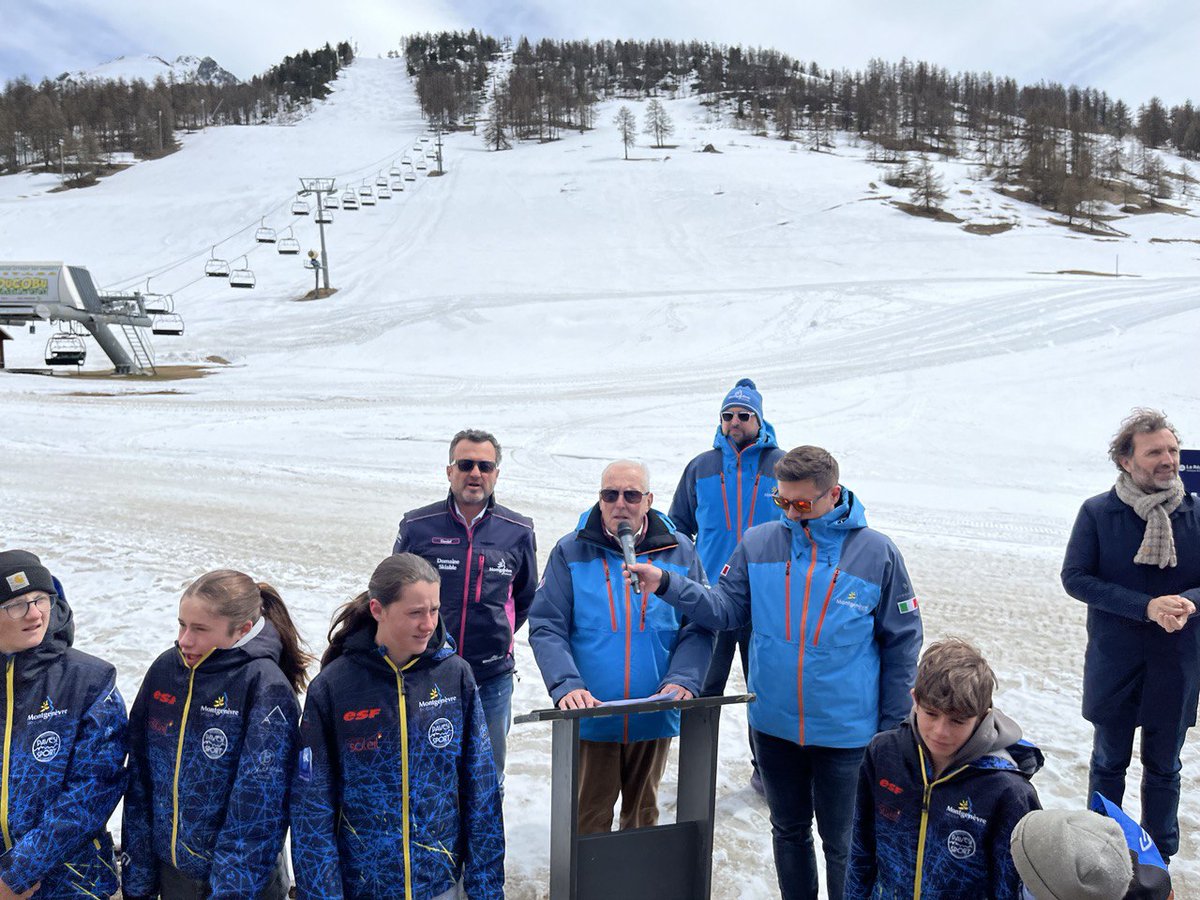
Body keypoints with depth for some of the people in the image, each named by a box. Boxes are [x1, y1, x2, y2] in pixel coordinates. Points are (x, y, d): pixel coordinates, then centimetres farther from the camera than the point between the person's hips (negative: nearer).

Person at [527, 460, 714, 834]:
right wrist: (566, 686, -23)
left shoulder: (680, 551, 0)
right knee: (589, 821, 7)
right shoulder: (571, 552, -3)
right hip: (590, 719, -2)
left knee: (643, 815, 20)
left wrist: (683, 680, -17)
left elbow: (700, 627, 0)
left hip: (655, 718, 2)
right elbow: (545, 628, -7)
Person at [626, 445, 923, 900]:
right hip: (774, 726, 3)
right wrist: (666, 584, -17)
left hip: (845, 733, -3)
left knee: (843, 842, 12)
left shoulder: (877, 553, -8)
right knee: (788, 831, 21)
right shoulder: (758, 543, -3)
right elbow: (726, 609, -2)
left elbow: (901, 641, -2)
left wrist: (891, 726, -1)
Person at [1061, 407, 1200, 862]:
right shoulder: (1098, 512, -10)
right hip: (1114, 662, -1)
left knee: (1163, 767, 16)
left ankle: (1159, 858, 33)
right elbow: (1075, 577, -13)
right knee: (1109, 762, 14)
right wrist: (1147, 606, -22)